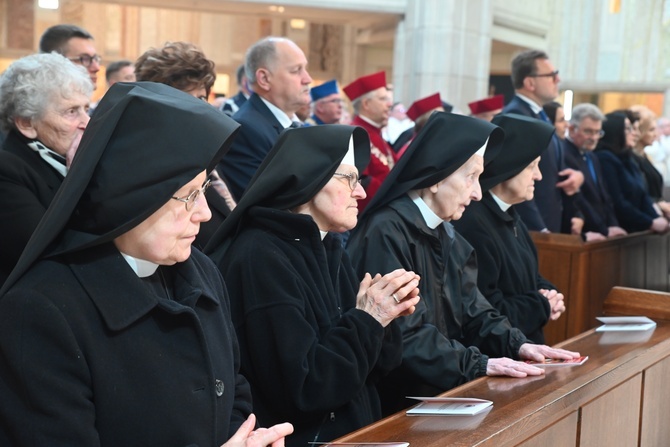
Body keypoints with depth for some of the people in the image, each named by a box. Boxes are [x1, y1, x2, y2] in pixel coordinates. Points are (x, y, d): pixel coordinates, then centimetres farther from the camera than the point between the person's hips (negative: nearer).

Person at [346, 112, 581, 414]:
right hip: (399, 398, -8)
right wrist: (477, 365, -24)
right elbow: (402, 333, -22)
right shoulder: (387, 232, -17)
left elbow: (471, 309, 11)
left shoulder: (446, 235, 12)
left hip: (442, 389, 8)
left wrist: (516, 344, -4)